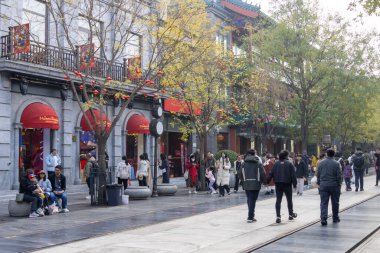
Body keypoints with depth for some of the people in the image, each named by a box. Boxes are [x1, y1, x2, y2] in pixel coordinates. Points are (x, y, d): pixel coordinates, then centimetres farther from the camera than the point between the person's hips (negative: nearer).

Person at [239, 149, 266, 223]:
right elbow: (262, 174, -8)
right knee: (253, 200, 1)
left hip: (246, 184, 2)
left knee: (249, 200, 12)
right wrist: (262, 181, 9)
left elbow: (240, 174, 3)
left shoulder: (244, 164, 2)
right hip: (256, 184, -2)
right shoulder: (258, 164, -5)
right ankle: (250, 217, -1)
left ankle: (251, 215, 16)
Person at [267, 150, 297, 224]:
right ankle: (291, 214, 28)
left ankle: (278, 216, -4)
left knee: (278, 200, 2)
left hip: (278, 184, 2)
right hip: (287, 184, -2)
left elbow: (271, 173, 0)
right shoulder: (289, 163, -6)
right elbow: (293, 174, -8)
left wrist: (267, 181, 6)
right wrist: (294, 184, -3)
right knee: (289, 199, 15)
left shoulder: (276, 163, 1)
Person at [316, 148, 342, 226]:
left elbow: (318, 175, 7)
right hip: (334, 185, -1)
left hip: (323, 185, 1)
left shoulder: (321, 163, 2)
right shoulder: (336, 164, -6)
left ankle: (323, 219, -13)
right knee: (335, 203, 13)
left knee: (324, 203, 0)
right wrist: (339, 185, 3)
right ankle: (335, 218, 24)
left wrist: (319, 183, 16)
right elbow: (339, 176, -6)